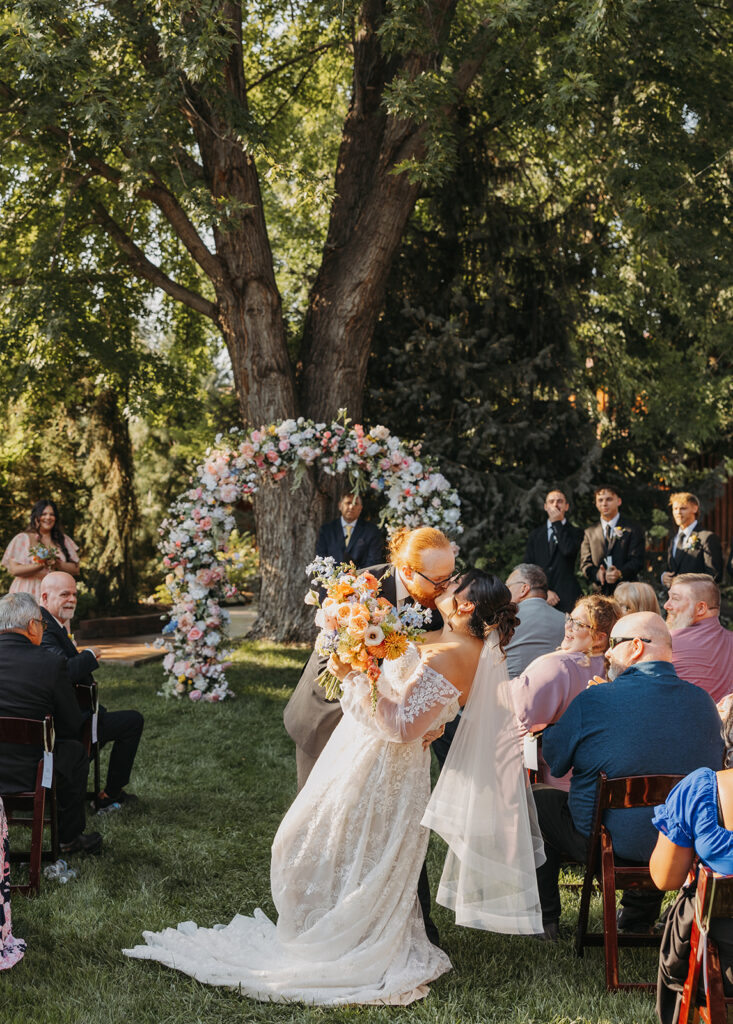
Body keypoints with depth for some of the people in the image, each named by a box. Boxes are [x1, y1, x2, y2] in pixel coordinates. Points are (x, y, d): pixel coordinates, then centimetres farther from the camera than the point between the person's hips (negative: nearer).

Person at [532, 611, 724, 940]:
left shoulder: (594, 700, -18)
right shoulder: (703, 701, -3)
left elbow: (553, 761, -5)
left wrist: (549, 727, 19)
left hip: (611, 843, -4)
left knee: (538, 800, 20)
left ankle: (544, 918, 31)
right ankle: (639, 916, 47)